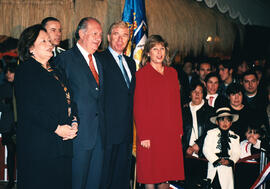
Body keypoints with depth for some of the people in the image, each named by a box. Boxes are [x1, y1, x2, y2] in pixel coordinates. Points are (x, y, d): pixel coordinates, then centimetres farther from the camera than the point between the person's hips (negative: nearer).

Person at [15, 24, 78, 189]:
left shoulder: (56, 72, 20)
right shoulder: (25, 71, -5)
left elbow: (68, 100, 18)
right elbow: (30, 108, -15)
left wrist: (74, 122, 0)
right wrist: (56, 128, -16)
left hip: (63, 141, 7)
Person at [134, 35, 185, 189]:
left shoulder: (172, 73, 13)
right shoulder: (142, 73, -3)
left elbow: (177, 103, 14)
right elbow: (138, 107, -7)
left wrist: (180, 129, 7)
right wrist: (143, 135, -12)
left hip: (171, 132, 5)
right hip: (151, 132, -4)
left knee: (168, 173, 9)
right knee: (150, 175, 3)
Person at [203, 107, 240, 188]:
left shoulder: (234, 137, 12)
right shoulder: (211, 133, 4)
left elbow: (236, 153, 5)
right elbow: (206, 149, -4)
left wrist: (230, 161, -14)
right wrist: (217, 160, -15)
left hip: (227, 167, 2)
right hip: (214, 167, -2)